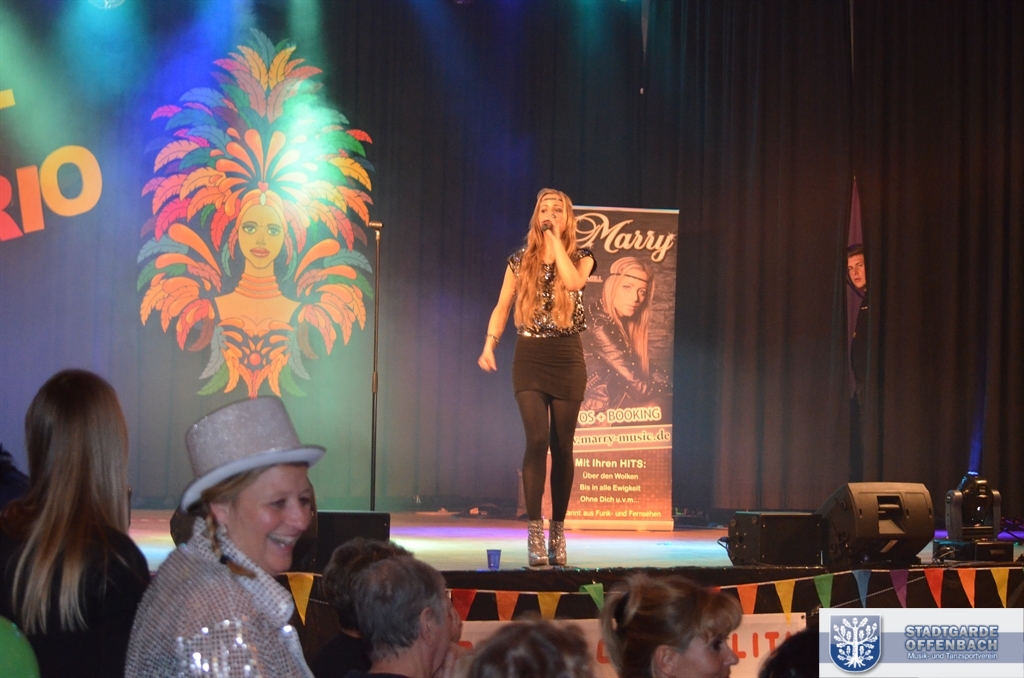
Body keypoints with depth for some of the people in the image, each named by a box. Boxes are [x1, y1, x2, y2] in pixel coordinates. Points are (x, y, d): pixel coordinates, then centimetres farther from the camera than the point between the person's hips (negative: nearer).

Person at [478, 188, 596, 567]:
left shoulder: (581, 259, 5)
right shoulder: (520, 261, 9)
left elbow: (573, 282, -17)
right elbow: (502, 307, 9)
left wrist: (556, 237, -11)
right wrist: (489, 344, -5)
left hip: (567, 358, 0)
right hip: (529, 357, 0)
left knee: (561, 446, 3)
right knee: (537, 439, -15)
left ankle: (558, 531, 15)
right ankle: (535, 532, -15)